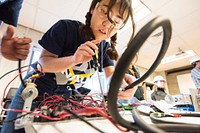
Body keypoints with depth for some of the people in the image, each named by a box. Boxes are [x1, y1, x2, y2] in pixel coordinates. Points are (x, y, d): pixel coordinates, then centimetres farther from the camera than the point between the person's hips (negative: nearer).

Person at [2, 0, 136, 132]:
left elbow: (111, 74, -11)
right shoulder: (66, 27, -21)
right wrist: (74, 59, -40)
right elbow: (43, 62, -20)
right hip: (37, 91, -2)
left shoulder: (106, 48, -7)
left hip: (66, 97, 3)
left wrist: (122, 79, -36)